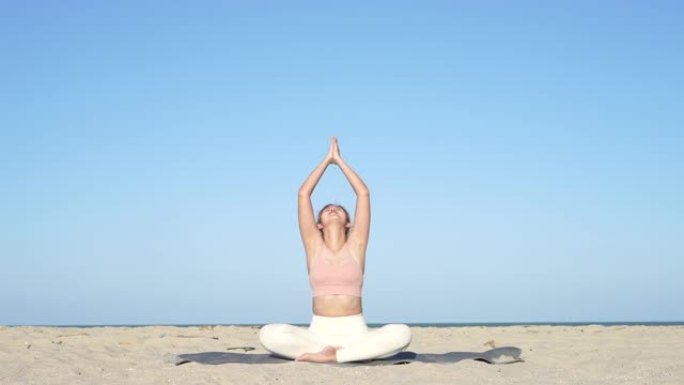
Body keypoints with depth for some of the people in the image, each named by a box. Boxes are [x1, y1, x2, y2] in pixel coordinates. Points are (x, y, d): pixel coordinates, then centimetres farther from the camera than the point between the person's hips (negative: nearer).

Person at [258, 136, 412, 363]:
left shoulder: (355, 245, 11)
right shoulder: (314, 245, 11)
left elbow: (363, 194, 8)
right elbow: (303, 194, 8)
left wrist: (339, 160, 17)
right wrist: (327, 160, 16)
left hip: (355, 333, 0)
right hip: (318, 332, 0)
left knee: (402, 334, -29)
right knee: (268, 334, -28)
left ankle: (331, 355, -25)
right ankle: (349, 353, -21)